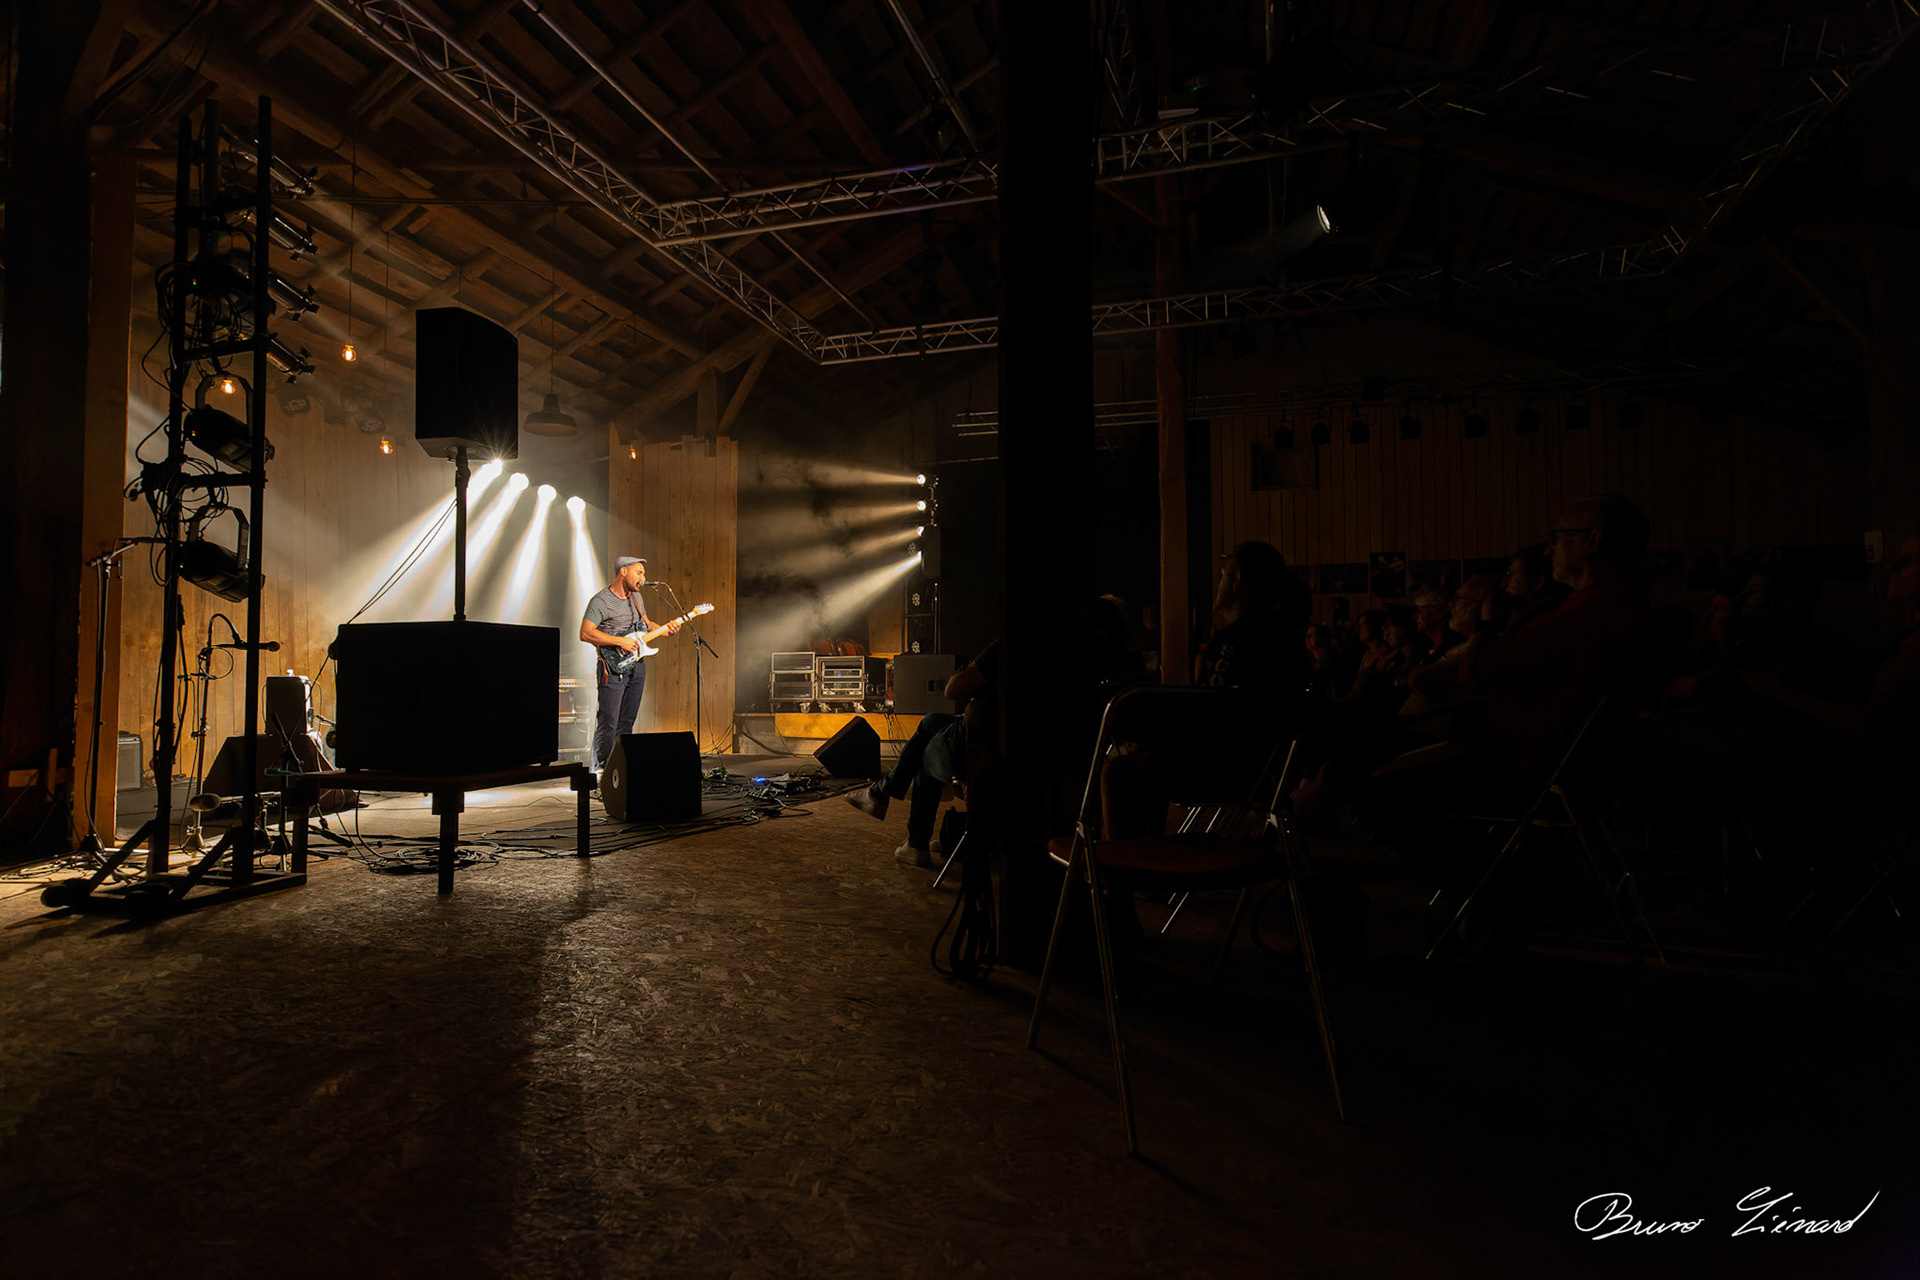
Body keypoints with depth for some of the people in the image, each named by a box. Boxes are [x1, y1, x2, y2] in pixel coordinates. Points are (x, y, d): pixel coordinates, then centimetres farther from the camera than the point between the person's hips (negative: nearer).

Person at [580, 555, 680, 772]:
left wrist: (664, 629, 6)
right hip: (614, 667, -8)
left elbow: (646, 623, 25)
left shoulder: (636, 596, 13)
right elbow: (585, 634, -20)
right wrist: (621, 642, -22)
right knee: (608, 723, -7)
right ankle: (600, 771, 1)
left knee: (626, 721, 11)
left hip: (637, 666, 8)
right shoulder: (600, 601, -13)